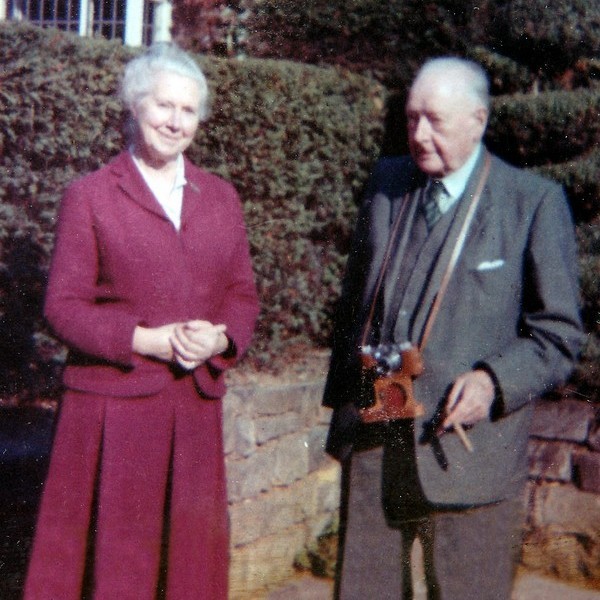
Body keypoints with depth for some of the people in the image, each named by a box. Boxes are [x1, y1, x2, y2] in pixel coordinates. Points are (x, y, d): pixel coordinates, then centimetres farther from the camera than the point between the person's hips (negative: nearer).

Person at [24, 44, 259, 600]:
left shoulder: (221, 198, 12)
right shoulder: (90, 195, -1)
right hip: (112, 406, -4)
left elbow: (242, 293, 13)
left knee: (193, 554, 11)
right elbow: (63, 304, -5)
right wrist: (148, 339, -16)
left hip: (196, 407, 4)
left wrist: (219, 337, -9)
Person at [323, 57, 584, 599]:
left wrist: (495, 380, -20)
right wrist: (342, 393, 13)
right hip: (370, 440, 4)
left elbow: (558, 333, -4)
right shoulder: (387, 182, 8)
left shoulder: (535, 203, -7)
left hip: (466, 444, -4)